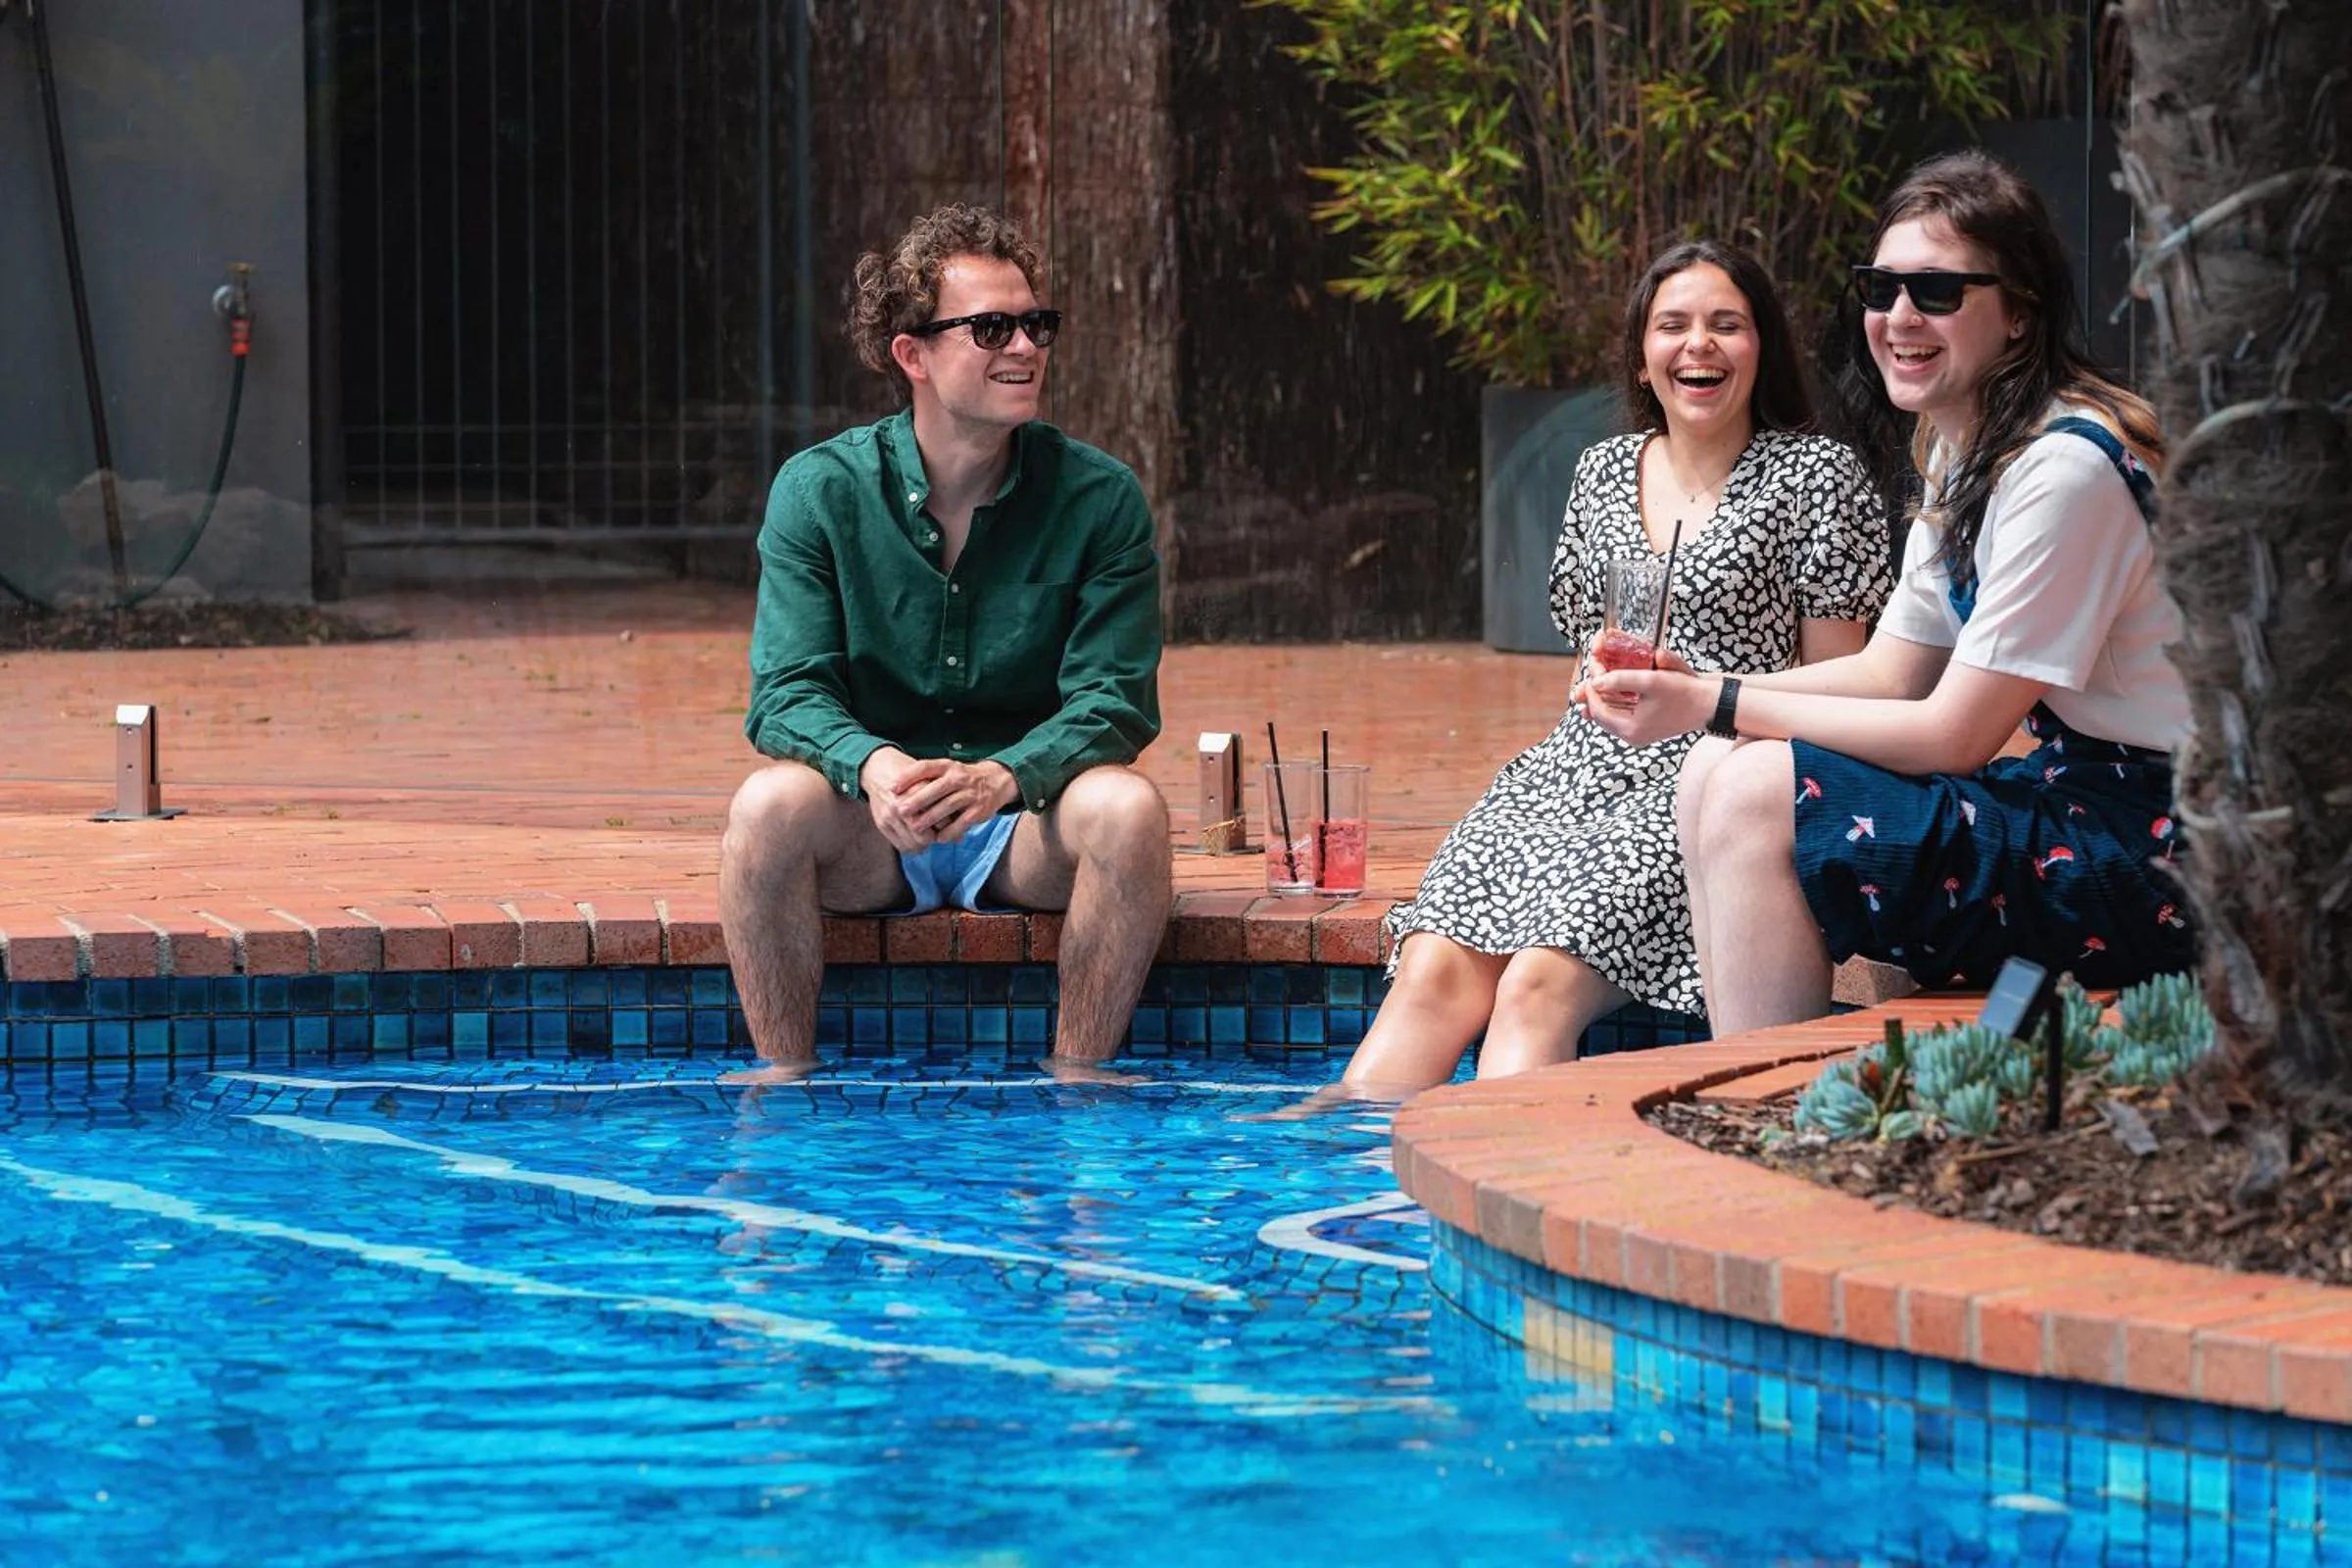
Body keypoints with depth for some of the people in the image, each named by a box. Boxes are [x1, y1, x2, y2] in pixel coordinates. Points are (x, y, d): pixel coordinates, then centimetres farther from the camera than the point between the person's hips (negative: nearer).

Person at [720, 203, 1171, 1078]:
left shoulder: (1098, 499, -3)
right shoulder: (820, 490, -4)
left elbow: (1114, 701, -10)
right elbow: (787, 695, -9)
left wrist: (1002, 777, -31)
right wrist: (873, 766, -33)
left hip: (1026, 830, 0)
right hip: (871, 838, 0)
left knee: (1128, 808, -31)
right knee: (770, 803, -31)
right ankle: (786, 1083, -19)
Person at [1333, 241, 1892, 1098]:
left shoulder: (1816, 477, 3)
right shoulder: (1603, 472, 19)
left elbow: (1837, 683, 1)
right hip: (1580, 763, 5)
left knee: (1539, 982, -30)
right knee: (1435, 967, -22)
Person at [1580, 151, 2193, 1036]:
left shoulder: (2065, 467, -19)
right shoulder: (1960, 453, 11)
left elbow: (1955, 733, -17)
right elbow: (1890, 673, 15)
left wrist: (1718, 705, -13)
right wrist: (1688, 690, 0)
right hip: (2071, 800, 10)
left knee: (1760, 795, -19)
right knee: (1718, 773, 4)